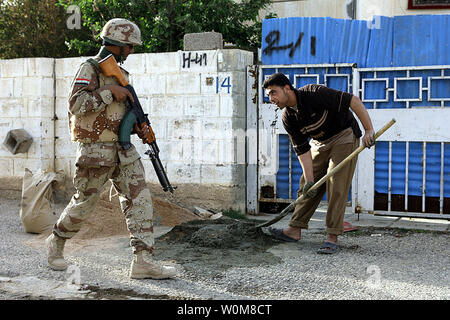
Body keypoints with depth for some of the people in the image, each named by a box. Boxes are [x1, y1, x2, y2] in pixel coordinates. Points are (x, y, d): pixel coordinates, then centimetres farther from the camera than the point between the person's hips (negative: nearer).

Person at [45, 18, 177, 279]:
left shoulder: (120, 72, 16)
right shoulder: (90, 68, -9)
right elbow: (76, 104, -22)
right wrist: (110, 91, -20)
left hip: (122, 148, 7)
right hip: (95, 149, -7)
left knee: (139, 197, -5)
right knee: (84, 204, 5)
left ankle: (143, 260, -6)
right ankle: (56, 241, 31)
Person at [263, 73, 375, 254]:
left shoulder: (314, 94, -28)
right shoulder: (288, 118, -8)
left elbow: (352, 100, -27)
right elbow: (302, 149, -7)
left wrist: (369, 130, -29)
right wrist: (309, 179, -15)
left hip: (344, 136, -6)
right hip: (320, 142, 7)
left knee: (337, 187, -12)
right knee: (307, 185, 4)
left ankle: (332, 237, -9)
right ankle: (295, 230, 12)